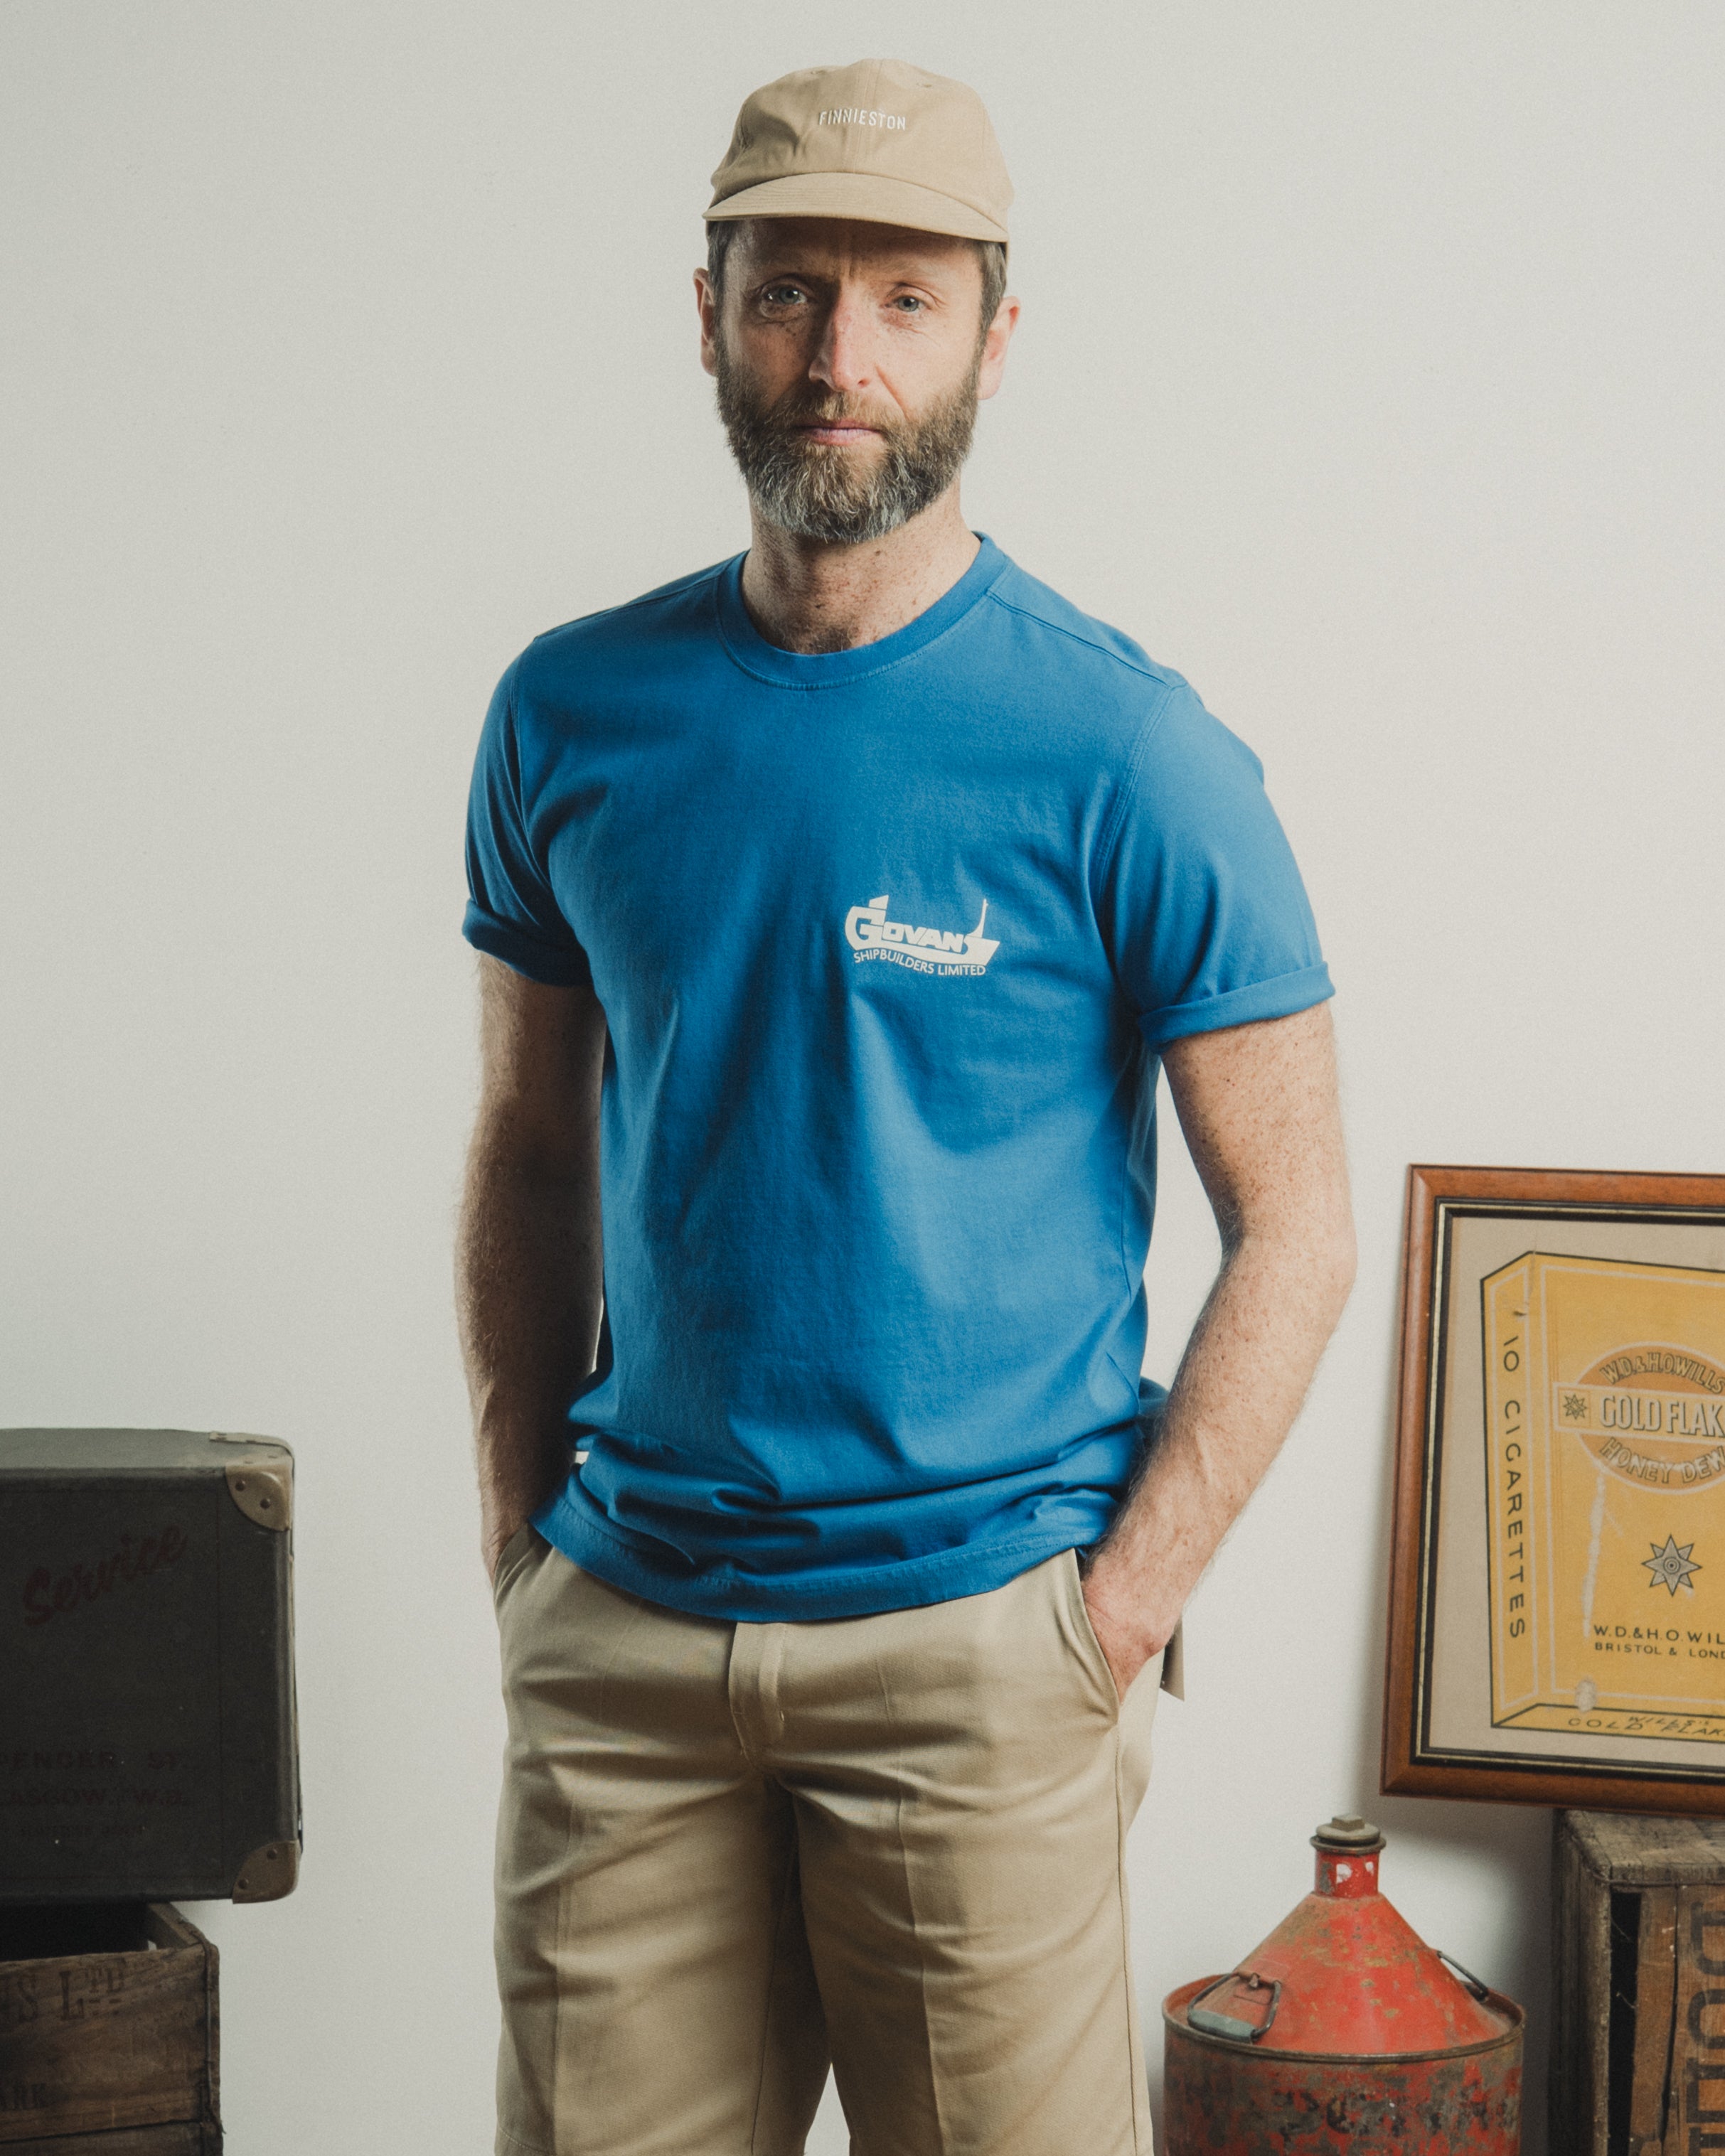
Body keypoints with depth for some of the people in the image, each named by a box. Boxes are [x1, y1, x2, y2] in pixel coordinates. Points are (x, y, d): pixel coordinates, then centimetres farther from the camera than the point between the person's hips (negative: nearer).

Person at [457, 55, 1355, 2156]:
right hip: (621, 1633, 3)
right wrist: (523, 1544, 7)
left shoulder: (1126, 756, -8)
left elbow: (1291, 1232, -5)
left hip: (975, 1646, -3)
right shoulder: (575, 714, 4)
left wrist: (1113, 1621, -10)